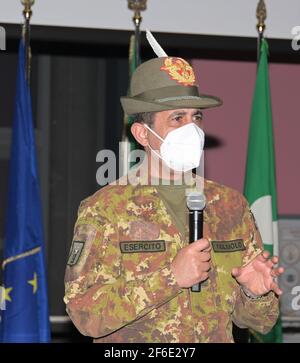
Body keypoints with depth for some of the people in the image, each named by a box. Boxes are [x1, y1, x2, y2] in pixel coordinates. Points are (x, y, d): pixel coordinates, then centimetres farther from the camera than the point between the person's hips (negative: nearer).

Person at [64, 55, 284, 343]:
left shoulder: (230, 205, 9)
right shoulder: (103, 209, -1)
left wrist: (255, 294, -7)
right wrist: (171, 276, -16)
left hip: (218, 337, 3)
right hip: (130, 346, -3)